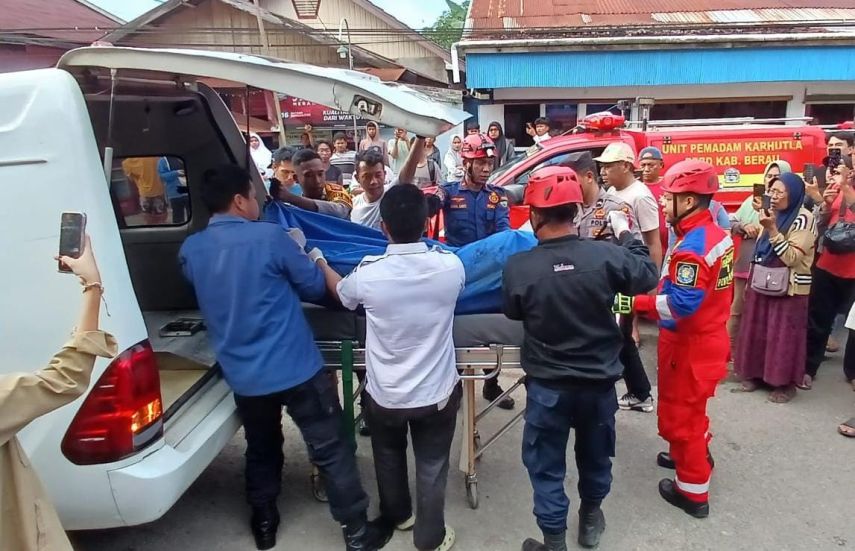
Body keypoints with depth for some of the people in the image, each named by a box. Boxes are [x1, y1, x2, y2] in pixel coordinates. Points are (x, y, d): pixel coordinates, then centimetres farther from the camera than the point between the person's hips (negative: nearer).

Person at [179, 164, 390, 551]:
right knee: (331, 450, 8)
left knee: (261, 450, 26)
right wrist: (317, 259, 17)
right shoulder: (270, 237, -15)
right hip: (296, 369, -5)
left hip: (242, 376, 5)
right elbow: (316, 287, -4)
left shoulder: (190, 251, 1)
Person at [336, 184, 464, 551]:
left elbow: (340, 295, 4)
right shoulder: (450, 267, -17)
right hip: (437, 393, 0)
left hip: (384, 395, 0)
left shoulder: (367, 274, -20)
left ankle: (397, 515, 51)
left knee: (389, 457, 28)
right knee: (432, 467, 19)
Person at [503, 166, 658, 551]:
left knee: (546, 465, 15)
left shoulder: (518, 267, -20)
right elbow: (648, 277, 2)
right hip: (600, 380, 3)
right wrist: (625, 234, 14)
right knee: (595, 455, 26)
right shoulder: (606, 255, -18)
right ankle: (590, 519, 46)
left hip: (547, 386, -2)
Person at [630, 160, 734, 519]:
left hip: (689, 346, -9)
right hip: (709, 337, 9)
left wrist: (638, 303, -27)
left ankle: (693, 492, 19)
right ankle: (694, 455, 48)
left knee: (680, 413, 6)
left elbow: (681, 304, -32)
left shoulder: (691, 247, -28)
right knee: (691, 407, 28)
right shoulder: (717, 234, 4)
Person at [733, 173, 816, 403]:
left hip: (788, 288, -7)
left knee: (783, 336, 1)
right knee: (757, 331, 11)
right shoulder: (774, 215, 9)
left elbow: (792, 258, -20)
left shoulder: (803, 219, -13)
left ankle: (785, 382, 13)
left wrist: (772, 230, -24)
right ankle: (756, 373, 24)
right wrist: (751, 282, 16)